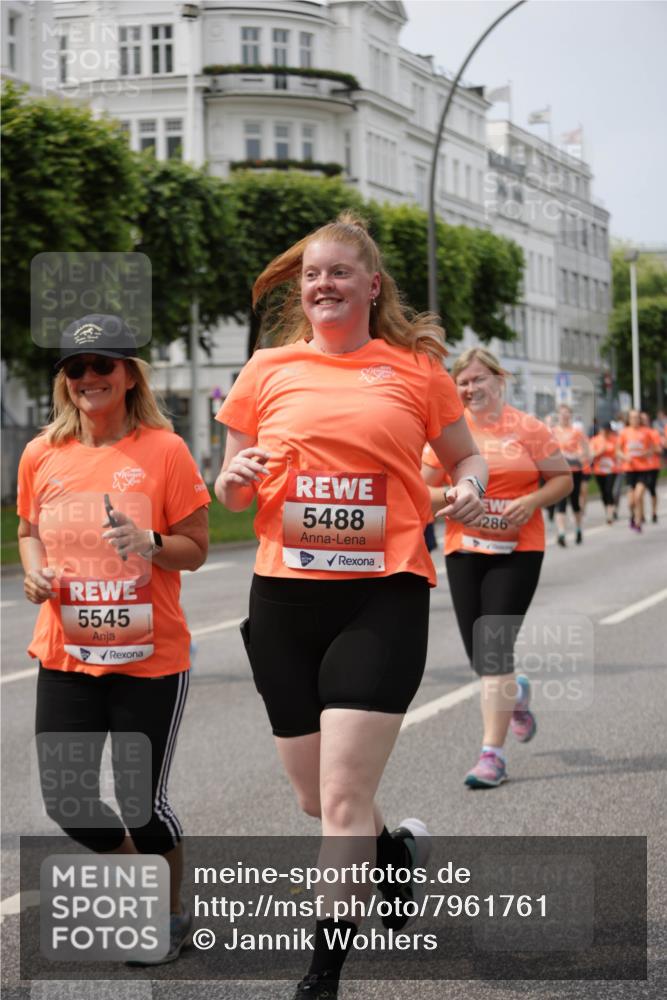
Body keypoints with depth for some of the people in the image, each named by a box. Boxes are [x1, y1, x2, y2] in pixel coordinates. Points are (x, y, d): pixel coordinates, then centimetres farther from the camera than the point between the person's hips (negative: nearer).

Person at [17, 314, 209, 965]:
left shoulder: (164, 450, -8)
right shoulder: (41, 455, 3)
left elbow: (196, 549, -3)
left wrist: (149, 544, -23)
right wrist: (34, 570, -3)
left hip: (150, 656, -4)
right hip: (66, 654, 4)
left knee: (141, 800, 1)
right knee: (65, 800, 7)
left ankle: (172, 913, 28)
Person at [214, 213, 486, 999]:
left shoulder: (415, 366, 4)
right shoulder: (268, 370, 8)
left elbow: (463, 457, 15)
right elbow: (230, 491, 13)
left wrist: (469, 487, -8)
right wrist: (235, 479, -10)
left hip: (383, 595, -3)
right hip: (284, 595, 3)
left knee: (343, 799, -9)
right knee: (315, 797, 12)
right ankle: (398, 849, 44)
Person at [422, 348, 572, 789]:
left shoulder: (527, 428, 0)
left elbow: (563, 479, 5)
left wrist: (531, 501, -13)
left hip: (518, 550, -3)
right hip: (465, 549, 3)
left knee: (494, 646, -12)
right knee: (478, 651, 7)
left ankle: (493, 753, -6)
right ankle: (515, 693, 43)